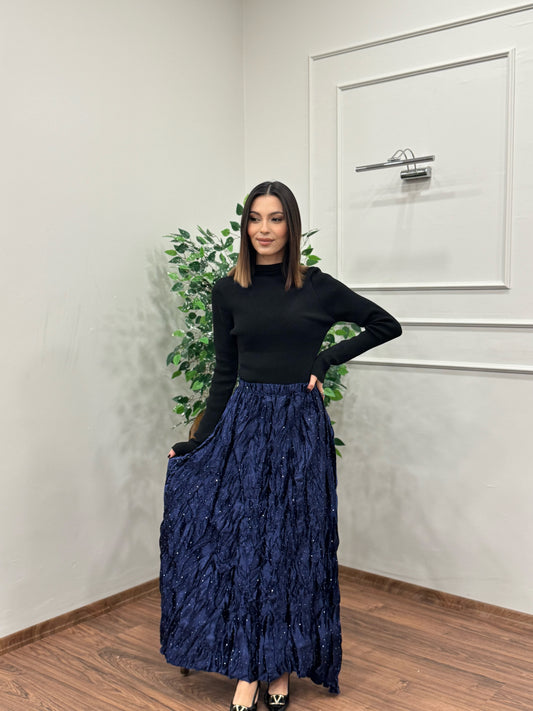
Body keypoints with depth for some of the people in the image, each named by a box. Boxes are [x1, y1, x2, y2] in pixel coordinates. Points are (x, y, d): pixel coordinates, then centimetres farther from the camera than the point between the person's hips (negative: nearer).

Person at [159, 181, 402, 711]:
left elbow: (387, 325, 9)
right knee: (239, 544, 0)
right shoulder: (228, 292, 4)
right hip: (243, 423, 1)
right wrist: (196, 443, 6)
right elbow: (224, 375, 8)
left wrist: (325, 361, 0)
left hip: (300, 427, -1)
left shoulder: (318, 287, 0)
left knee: (292, 545, 6)